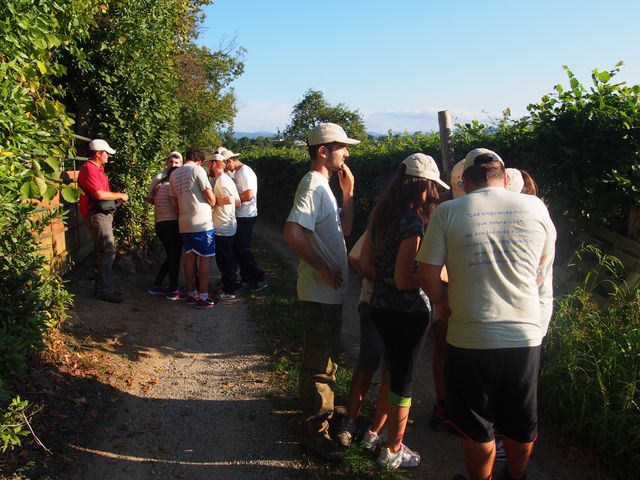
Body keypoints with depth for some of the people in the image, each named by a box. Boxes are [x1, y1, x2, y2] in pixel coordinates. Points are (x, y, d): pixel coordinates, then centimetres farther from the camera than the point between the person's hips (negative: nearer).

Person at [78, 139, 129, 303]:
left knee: (102, 252, 14)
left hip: (104, 214, 11)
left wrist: (117, 198, 8)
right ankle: (105, 291, -7)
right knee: (107, 252, -11)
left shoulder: (97, 168, 18)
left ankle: (102, 287, 23)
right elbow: (99, 194, -23)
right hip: (97, 215, -11)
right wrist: (119, 195, -10)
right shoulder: (89, 169, -15)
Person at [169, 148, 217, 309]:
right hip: (202, 223, -7)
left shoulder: (174, 175, 11)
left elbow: (175, 202, 16)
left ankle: (191, 294, 19)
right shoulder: (197, 170, -9)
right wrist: (213, 205, 9)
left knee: (189, 257, 13)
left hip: (184, 223, 7)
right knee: (205, 259, 0)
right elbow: (210, 196, -11)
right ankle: (203, 297, 0)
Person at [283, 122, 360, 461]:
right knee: (318, 363, 1)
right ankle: (315, 432, 13)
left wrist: (348, 190, 8)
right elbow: (292, 233, -31)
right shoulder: (313, 186, -19)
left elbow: (344, 228, 15)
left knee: (323, 357, 23)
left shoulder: (323, 185, 13)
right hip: (320, 293, -10)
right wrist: (322, 268, -23)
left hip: (329, 291, 10)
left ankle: (320, 408, 41)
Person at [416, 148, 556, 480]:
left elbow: (427, 277, -8)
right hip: (526, 335, 3)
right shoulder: (534, 207, 0)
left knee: (477, 428, 16)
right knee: (522, 424, 24)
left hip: (470, 339, -3)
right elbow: (542, 273, 11)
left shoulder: (447, 212, -7)